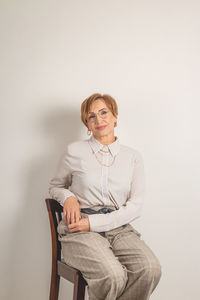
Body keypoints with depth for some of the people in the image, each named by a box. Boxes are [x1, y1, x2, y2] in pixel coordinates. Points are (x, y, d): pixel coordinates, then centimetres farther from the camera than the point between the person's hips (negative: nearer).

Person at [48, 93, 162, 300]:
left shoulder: (133, 156, 9)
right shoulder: (74, 150, 6)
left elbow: (135, 206, 2)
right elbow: (55, 186, 19)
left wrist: (93, 223, -9)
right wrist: (68, 197, -6)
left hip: (119, 227, 2)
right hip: (80, 231, -2)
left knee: (151, 269, -28)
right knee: (113, 275, -31)